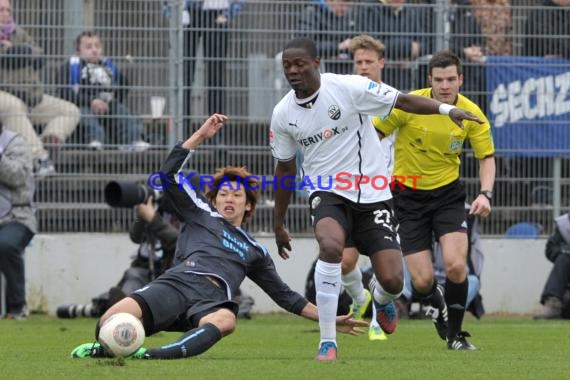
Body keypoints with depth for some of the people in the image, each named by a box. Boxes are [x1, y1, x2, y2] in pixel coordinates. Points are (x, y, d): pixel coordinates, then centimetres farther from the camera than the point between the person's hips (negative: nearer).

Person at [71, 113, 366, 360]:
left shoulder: (254, 250, 35)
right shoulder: (200, 215, 30)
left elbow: (285, 296, 38)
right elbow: (170, 175, 18)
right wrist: (200, 136, 14)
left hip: (212, 301, 1)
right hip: (177, 283, -1)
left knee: (225, 320, -44)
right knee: (112, 323, -35)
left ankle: (155, 356, -60)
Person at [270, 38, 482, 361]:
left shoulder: (348, 88, -11)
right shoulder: (282, 115, 0)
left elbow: (403, 101, -10)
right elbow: (285, 168, 14)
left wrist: (446, 109, -26)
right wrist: (279, 223, 19)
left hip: (371, 196, -1)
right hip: (327, 194, 1)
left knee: (392, 281, -9)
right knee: (331, 246, -34)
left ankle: (381, 298, 34)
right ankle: (327, 342, -23)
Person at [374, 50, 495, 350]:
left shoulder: (471, 114, -9)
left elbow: (487, 157, 0)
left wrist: (485, 194, -15)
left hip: (447, 193, 1)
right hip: (408, 196, -1)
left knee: (456, 265, -19)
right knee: (422, 282, -7)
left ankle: (455, 334, 4)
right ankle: (437, 302, 32)